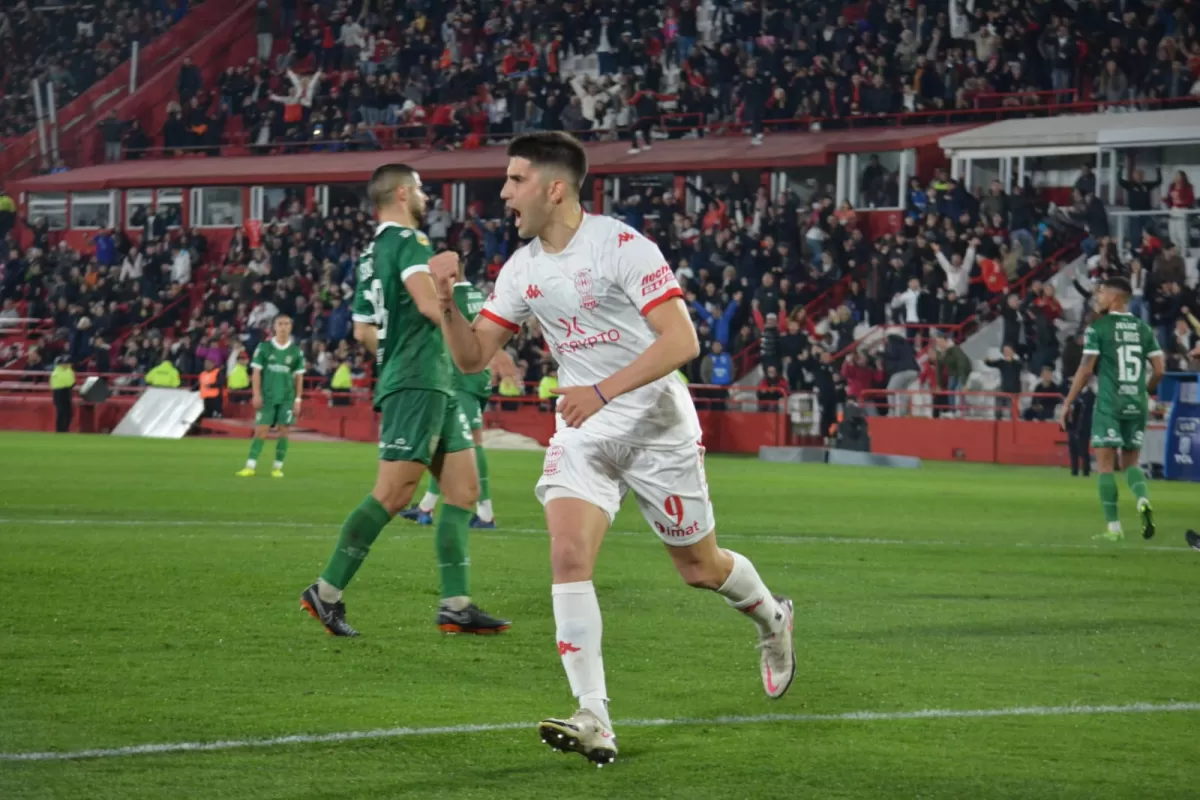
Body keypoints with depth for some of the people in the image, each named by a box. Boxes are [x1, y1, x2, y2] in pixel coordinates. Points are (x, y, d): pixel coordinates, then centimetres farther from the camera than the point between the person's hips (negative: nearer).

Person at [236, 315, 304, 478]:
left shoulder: (296, 351, 4)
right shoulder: (264, 348, 1)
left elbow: (299, 377, 8)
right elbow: (256, 372, 1)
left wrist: (297, 399, 3)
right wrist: (256, 394, -7)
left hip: (287, 398, 1)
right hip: (267, 396, -1)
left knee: (283, 432, -2)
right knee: (261, 431, -5)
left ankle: (277, 467, 6)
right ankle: (250, 466, -6)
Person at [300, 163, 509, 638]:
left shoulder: (372, 254, 19)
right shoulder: (407, 240, -9)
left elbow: (363, 331, 22)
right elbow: (429, 303, -23)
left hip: (434, 388, 10)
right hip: (416, 384, -10)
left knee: (463, 491, 7)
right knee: (392, 495, -11)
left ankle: (455, 606, 4)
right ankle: (326, 593, -6)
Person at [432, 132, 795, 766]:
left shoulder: (622, 246, -16)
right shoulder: (522, 269, 3)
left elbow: (682, 341, -22)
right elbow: (471, 356, 7)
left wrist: (603, 390, -31)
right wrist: (447, 299, -12)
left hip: (657, 424, -4)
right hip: (582, 433, 5)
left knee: (700, 567, 9)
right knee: (568, 557, -18)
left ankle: (772, 620, 44)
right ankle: (594, 720, -20)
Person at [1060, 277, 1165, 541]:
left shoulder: (1098, 328, -5)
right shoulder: (1143, 328, 9)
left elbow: (1086, 369, -9)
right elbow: (1159, 370, 6)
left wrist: (1068, 402, -2)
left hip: (1109, 403, -4)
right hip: (1137, 404, 4)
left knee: (1105, 464, 2)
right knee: (1130, 461, 16)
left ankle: (1114, 527, -2)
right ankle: (1142, 499, -13)